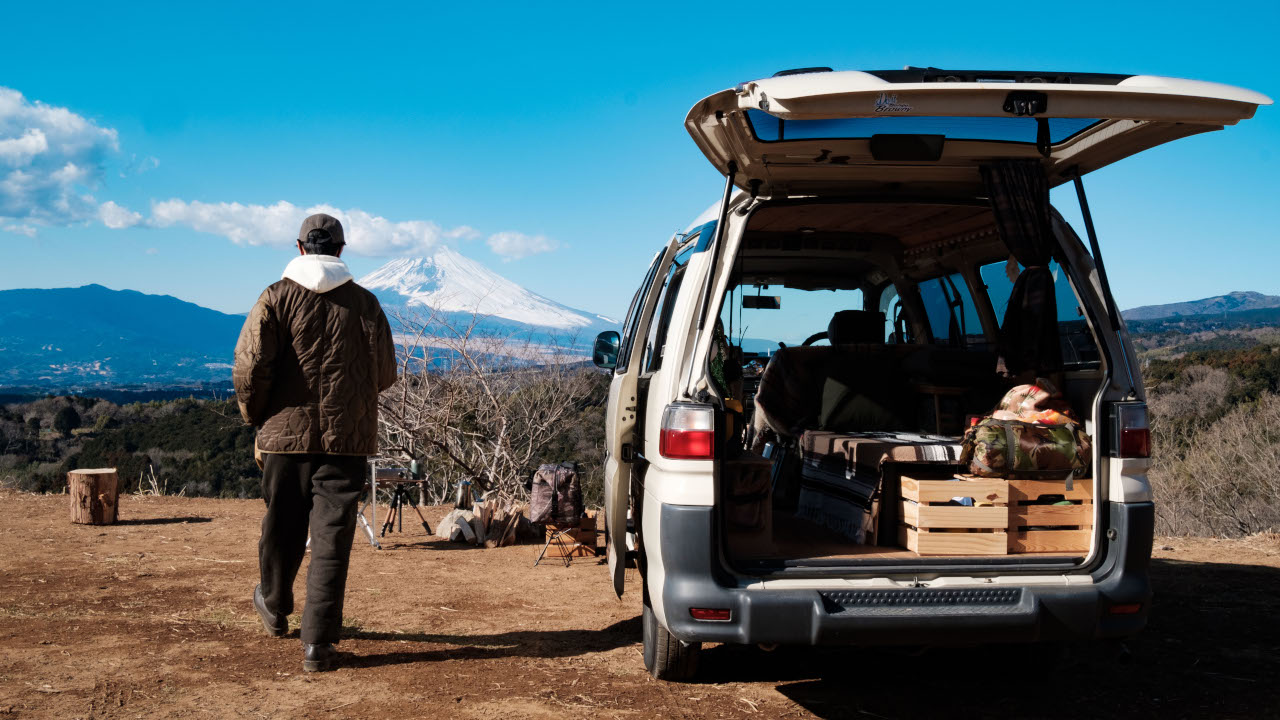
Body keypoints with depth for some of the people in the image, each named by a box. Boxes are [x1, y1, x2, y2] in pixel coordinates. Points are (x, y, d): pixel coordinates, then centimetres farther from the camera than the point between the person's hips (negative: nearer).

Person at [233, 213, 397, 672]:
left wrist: (256, 418, 6)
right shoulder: (364, 302, 2)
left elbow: (249, 367, -10)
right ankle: (318, 644, -1)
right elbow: (385, 374, 3)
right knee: (331, 540, 1)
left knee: (282, 529, 18)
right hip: (347, 440, 0)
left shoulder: (277, 298, -2)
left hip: (286, 433, 1)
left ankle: (275, 608, 42)